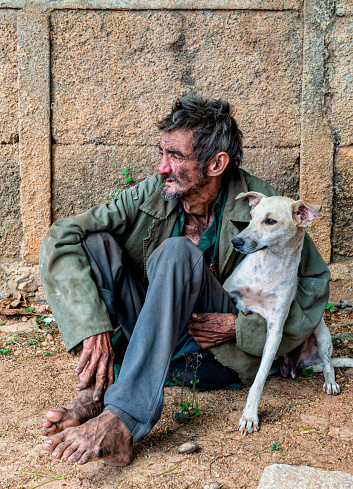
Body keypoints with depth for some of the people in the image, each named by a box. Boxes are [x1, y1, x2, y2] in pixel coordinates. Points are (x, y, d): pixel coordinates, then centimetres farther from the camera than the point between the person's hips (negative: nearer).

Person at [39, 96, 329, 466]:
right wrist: (93, 329, -27)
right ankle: (95, 392, -27)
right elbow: (62, 236, -15)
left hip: (222, 350, -3)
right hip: (156, 332, 4)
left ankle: (123, 419, -41)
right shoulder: (152, 195, -8)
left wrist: (242, 326, -18)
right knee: (93, 241, -17)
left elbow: (314, 283, -4)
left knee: (177, 252, -32)